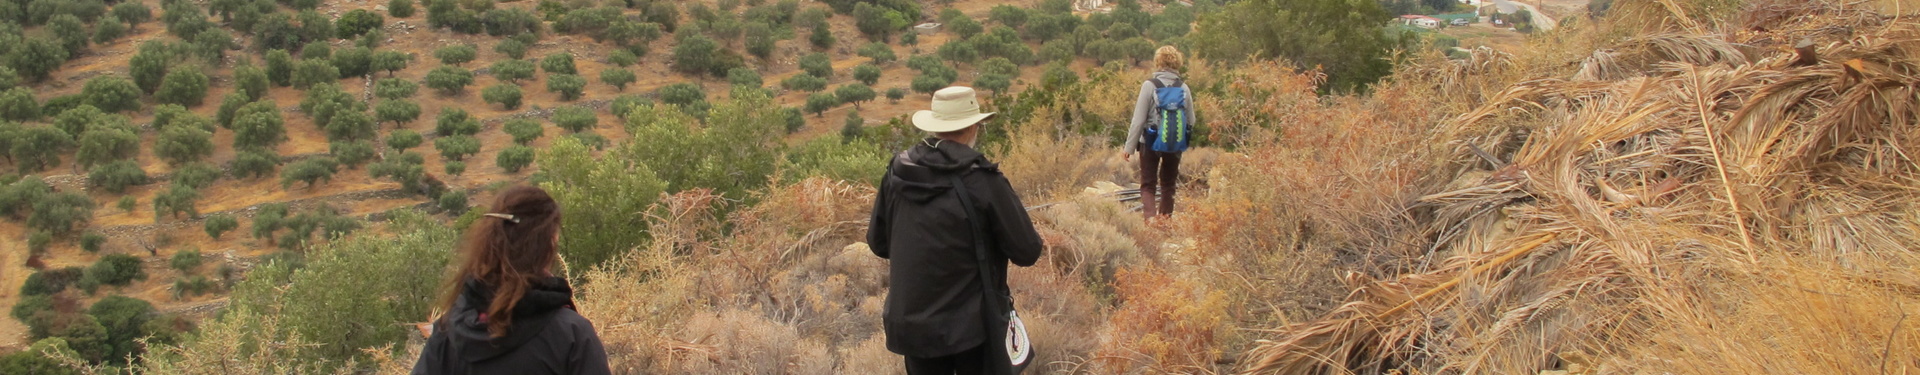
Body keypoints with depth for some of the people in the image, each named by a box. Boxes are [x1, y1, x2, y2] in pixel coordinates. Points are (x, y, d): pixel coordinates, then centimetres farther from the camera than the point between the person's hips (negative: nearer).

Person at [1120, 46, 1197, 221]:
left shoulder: (1150, 85, -11)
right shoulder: (1183, 88, -1)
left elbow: (1138, 120, -11)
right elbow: (1191, 121, 4)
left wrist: (1129, 147, -5)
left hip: (1151, 142, -3)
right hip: (1175, 145, 3)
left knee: (1148, 185, 5)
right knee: (1168, 185, 17)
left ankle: (1151, 219, -16)